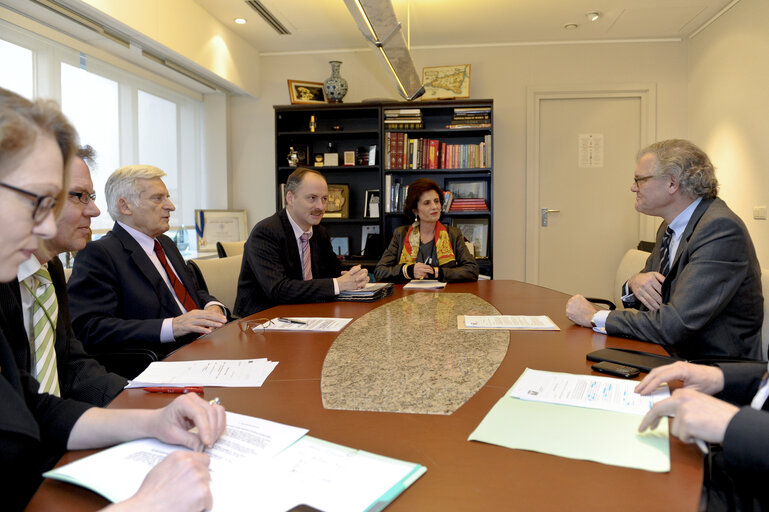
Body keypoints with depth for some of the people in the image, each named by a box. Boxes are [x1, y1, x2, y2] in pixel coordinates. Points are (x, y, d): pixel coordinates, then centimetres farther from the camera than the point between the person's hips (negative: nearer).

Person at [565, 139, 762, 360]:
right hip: (673, 356, 7)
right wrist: (635, 282, -9)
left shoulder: (721, 229, -20)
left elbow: (677, 324, -27)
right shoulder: (670, 228, 8)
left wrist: (595, 317, -18)